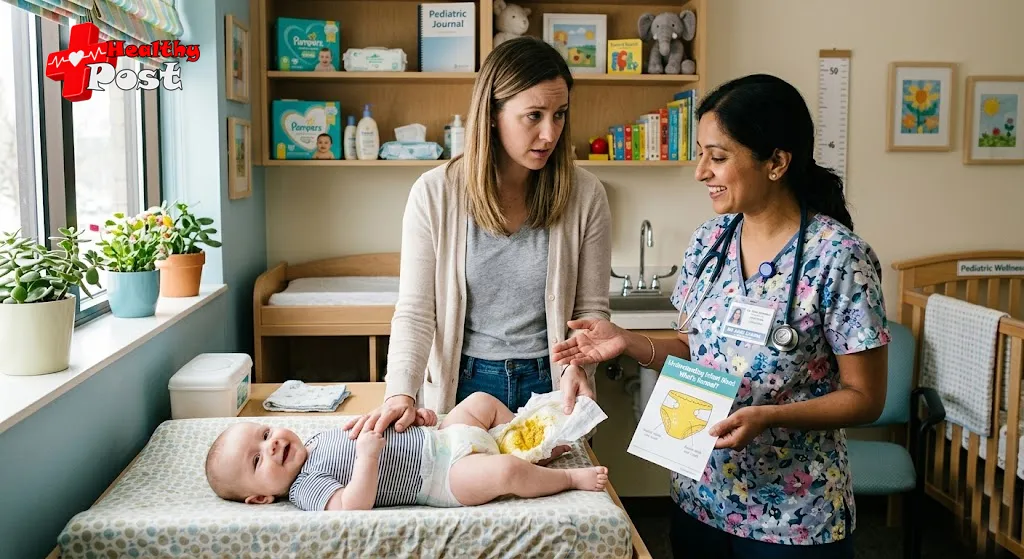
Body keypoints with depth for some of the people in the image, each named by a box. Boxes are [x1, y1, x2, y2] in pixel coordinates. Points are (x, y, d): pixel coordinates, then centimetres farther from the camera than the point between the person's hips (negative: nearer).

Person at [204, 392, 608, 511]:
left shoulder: (316, 439, 12)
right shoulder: (306, 489, -15)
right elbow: (353, 506, -31)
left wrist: (413, 417, 7)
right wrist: (367, 455, -37)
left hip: (438, 439, 9)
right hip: (444, 476, -9)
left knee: (481, 402, 14)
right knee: (507, 472, -26)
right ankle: (571, 477, -2)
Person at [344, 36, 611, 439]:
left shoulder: (585, 196, -8)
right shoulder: (434, 194, -10)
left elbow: (590, 309, -2)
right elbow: (414, 312, -10)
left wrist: (577, 366, -21)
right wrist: (401, 393, -24)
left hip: (549, 386, 1)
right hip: (461, 385, -1)